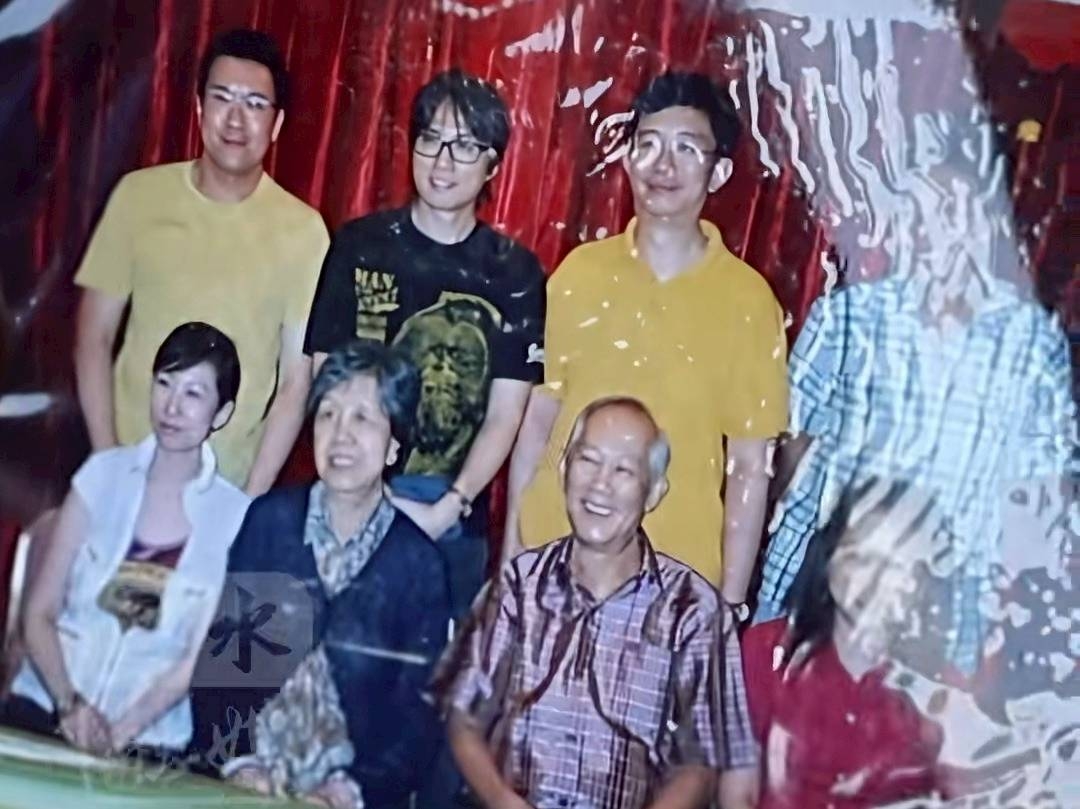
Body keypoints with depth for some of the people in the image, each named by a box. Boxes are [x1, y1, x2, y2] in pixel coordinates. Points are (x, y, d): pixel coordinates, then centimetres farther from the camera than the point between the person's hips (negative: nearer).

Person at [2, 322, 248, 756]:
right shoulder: (103, 474, 2)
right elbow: (39, 614, 2)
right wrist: (69, 704, -12)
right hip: (46, 707, 1)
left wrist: (121, 731, -15)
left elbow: (201, 656, -3)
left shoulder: (234, 516, -3)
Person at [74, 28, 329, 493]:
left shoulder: (303, 229, -9)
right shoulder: (139, 195, -5)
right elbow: (94, 338, 0)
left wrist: (250, 499, -11)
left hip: (229, 483, -1)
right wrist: (107, 463, -6)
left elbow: (296, 383, -7)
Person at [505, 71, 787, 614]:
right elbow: (537, 418, 6)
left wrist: (730, 602, -4)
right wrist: (511, 552, 5)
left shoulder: (749, 300, -5)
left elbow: (750, 465, -3)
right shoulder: (580, 272, 1)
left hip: (677, 577, -2)